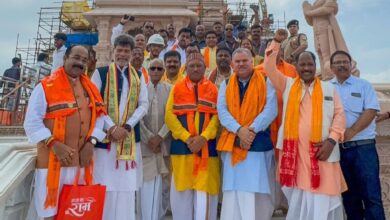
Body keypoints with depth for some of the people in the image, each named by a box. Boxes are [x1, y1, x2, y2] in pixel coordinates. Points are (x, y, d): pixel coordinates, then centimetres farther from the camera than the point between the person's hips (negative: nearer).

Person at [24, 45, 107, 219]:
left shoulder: (90, 88, 10)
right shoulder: (45, 87, -6)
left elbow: (99, 117, 8)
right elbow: (32, 124, -10)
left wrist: (91, 142, -5)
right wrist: (54, 144, -19)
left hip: (81, 160, 5)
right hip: (52, 160, -4)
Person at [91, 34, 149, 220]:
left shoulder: (138, 76, 11)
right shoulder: (100, 73, 4)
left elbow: (144, 105, 4)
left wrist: (127, 126, -9)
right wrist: (111, 127, -14)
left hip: (130, 136, 2)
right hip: (105, 135, -2)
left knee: (127, 185, 4)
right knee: (105, 184, 0)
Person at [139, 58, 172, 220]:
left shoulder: (170, 89, 5)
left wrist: (159, 137, -10)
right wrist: (148, 137, -8)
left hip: (163, 143, 0)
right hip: (144, 142, 0)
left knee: (158, 182, 5)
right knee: (147, 183, -1)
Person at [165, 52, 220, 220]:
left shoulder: (213, 89, 9)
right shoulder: (177, 88, 8)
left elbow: (217, 116, 0)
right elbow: (169, 115, -1)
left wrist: (203, 137, -14)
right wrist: (186, 137, -12)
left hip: (206, 145, 0)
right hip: (182, 145, 0)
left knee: (204, 190, 1)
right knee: (183, 190, 6)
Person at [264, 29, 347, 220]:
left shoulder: (329, 88, 10)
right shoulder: (288, 85, 9)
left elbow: (339, 114, 6)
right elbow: (269, 67, 2)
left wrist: (331, 140, -6)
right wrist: (277, 42, -3)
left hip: (321, 151, 0)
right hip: (294, 150, 0)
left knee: (321, 199, 1)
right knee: (297, 197, 7)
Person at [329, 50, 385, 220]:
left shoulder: (363, 85, 4)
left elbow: (371, 111, -7)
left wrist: (351, 132, -19)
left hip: (363, 146, -2)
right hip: (338, 148, 2)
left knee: (370, 194, -1)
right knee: (349, 193, 13)